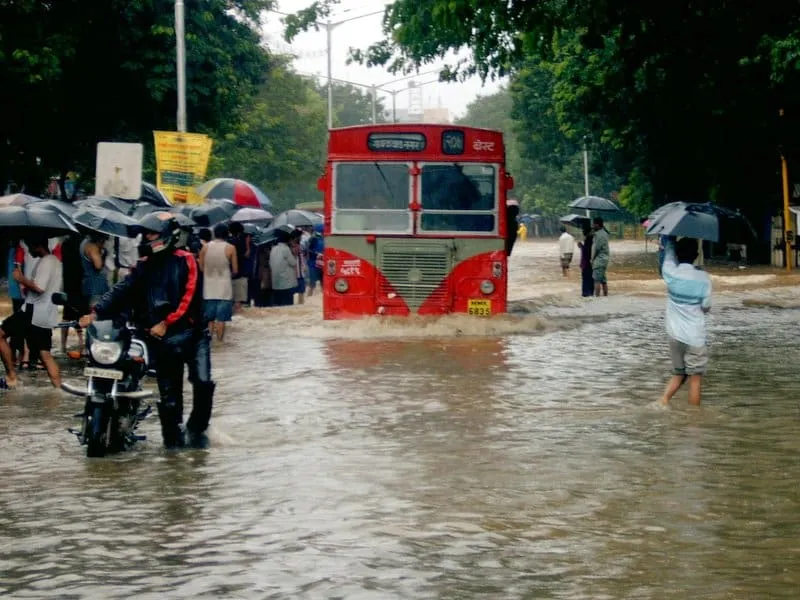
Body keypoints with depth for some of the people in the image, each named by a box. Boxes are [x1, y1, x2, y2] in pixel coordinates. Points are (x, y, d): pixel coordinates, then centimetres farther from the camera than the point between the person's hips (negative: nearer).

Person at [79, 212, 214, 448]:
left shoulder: (185, 261, -1)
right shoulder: (144, 266, 15)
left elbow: (188, 298, -12)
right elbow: (122, 291, 4)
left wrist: (166, 322, -21)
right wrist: (96, 313, -9)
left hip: (191, 331, -4)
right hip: (160, 337, 4)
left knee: (203, 382, -14)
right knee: (169, 393, 4)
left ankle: (196, 428, 3)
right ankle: (173, 436, 14)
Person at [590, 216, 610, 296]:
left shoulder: (599, 235, -15)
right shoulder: (603, 232, 16)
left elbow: (597, 248, -16)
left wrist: (593, 259, -6)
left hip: (599, 260, -10)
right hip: (603, 260, 10)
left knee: (597, 280, -12)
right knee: (603, 280, 13)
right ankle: (605, 296, 16)